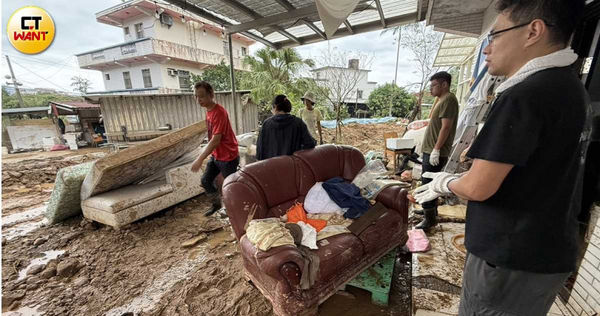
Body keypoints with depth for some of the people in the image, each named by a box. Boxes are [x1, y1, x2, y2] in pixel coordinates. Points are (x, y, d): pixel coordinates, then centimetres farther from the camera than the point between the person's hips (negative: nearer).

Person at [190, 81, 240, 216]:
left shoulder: (219, 112, -24)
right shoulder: (209, 110, 5)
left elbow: (216, 140, -28)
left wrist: (200, 159, -27)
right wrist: (207, 155, 20)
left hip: (228, 157, -9)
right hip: (215, 155, 9)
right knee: (205, 181, 15)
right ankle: (216, 204, 37)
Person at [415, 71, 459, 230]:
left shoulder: (449, 99, -13)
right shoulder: (442, 100, 18)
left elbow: (446, 127, -21)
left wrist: (436, 149, -23)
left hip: (435, 153, -10)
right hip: (430, 150, 10)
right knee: (429, 182, 19)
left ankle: (429, 219, 4)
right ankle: (431, 210, 34)